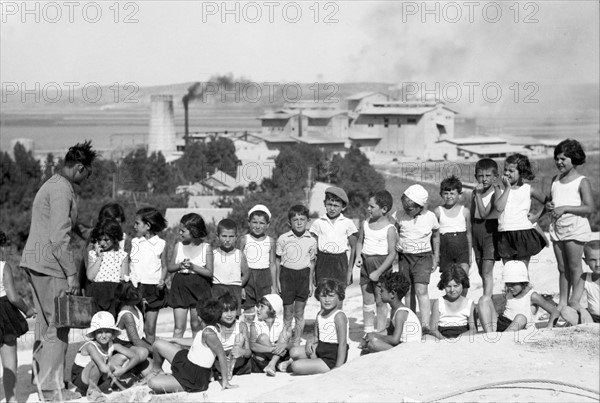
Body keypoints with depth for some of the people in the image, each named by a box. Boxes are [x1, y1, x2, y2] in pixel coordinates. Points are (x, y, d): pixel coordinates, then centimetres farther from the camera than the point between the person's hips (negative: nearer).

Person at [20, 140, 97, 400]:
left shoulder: (52, 185, 17)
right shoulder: (62, 190, -15)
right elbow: (60, 238, -21)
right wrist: (72, 273, -18)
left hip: (36, 262, 10)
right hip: (50, 264, -10)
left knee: (45, 324, 16)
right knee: (57, 327, -5)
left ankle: (40, 379, 22)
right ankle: (52, 388, -2)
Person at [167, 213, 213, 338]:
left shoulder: (206, 248, -6)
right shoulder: (178, 246, 2)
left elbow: (209, 272, -6)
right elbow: (170, 267, 7)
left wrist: (193, 267, -18)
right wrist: (180, 265, -12)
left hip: (199, 287, -1)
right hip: (180, 285, 1)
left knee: (196, 325, 8)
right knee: (179, 327, 0)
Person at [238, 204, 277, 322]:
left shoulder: (270, 241, 4)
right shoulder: (244, 240, 1)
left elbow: (272, 264, 9)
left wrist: (274, 286, 8)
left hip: (265, 276, 1)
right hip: (248, 276, -1)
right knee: (248, 316, 1)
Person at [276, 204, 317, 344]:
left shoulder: (311, 241, 0)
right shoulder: (283, 239, -4)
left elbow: (312, 263, 7)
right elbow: (278, 260, 3)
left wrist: (311, 283, 7)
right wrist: (277, 280, 1)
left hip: (303, 275, 1)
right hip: (287, 274, -1)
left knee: (299, 313, 7)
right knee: (288, 313, 3)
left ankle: (297, 342, 16)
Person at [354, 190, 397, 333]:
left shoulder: (389, 228, -11)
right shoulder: (365, 224, 6)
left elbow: (392, 254, -14)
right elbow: (360, 241, 19)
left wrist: (378, 272, -19)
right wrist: (358, 256, -2)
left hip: (381, 265, -5)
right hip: (366, 264, 5)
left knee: (380, 301, 0)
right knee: (367, 302, 9)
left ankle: (380, 333, 7)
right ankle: (368, 333, 17)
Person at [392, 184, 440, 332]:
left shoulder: (430, 217, -6)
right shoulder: (399, 215, -6)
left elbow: (436, 236, 10)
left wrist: (435, 258, 11)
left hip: (423, 257, -3)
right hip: (404, 257, 3)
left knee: (421, 290, -17)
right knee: (408, 291, 7)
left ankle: (425, 325, -21)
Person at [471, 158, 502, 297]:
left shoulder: (496, 192, -10)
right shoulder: (475, 193, 9)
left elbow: (484, 213, -19)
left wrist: (478, 195, -20)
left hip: (490, 231, -7)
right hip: (476, 230, 7)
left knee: (487, 272, -12)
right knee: (482, 272, 13)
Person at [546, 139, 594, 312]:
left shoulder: (582, 182, -6)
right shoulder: (555, 179, 14)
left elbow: (589, 208, -13)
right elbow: (551, 199, 25)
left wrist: (564, 208, -19)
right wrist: (548, 205, 1)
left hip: (575, 228, -6)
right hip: (557, 227, 6)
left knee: (574, 268, -3)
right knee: (562, 268, 10)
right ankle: (563, 302, 14)